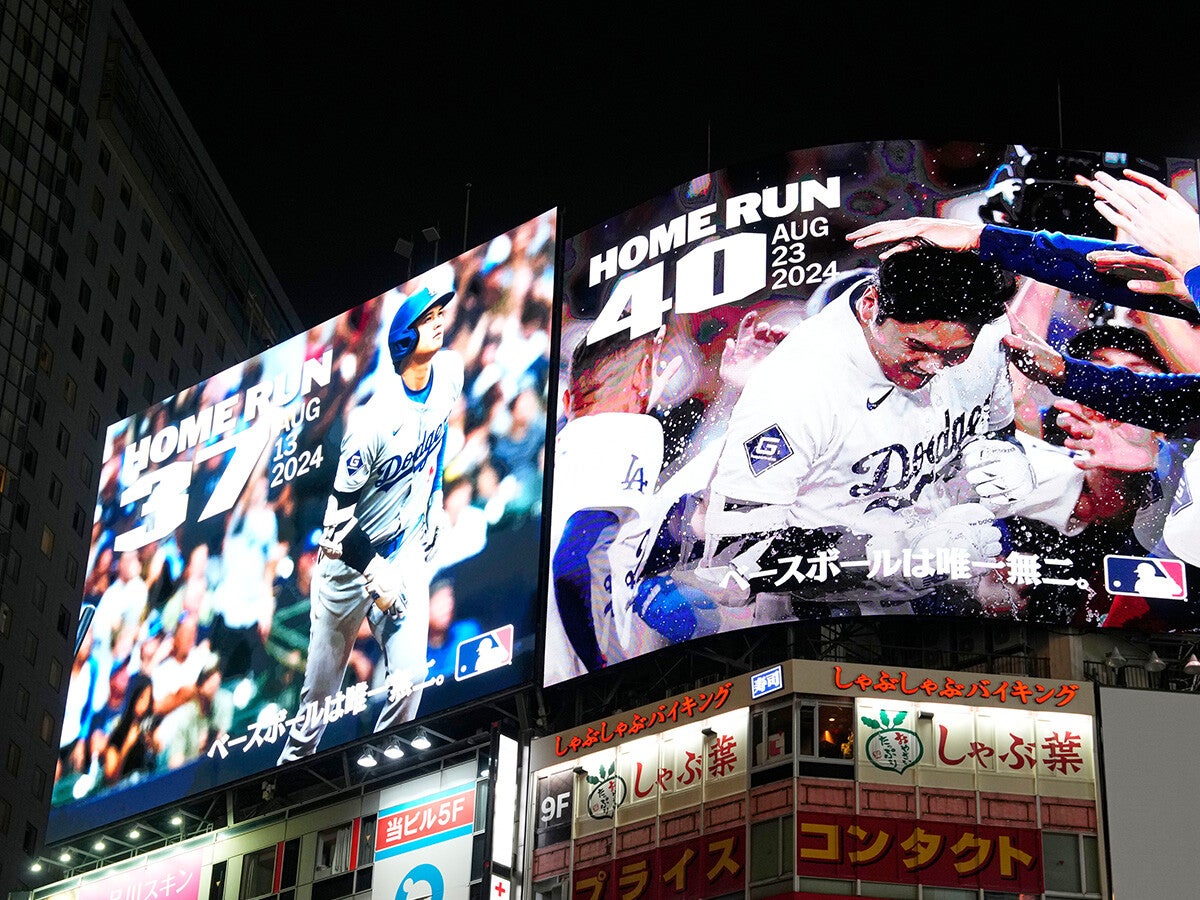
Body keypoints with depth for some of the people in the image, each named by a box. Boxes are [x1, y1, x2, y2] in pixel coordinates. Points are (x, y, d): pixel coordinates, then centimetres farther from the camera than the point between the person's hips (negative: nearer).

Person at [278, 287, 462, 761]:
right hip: (350, 557, -4)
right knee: (321, 688, 5)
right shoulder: (374, 420, -25)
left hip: (408, 550, 4)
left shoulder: (450, 372, -7)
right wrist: (375, 573, -21)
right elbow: (340, 512, -19)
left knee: (410, 676, -12)